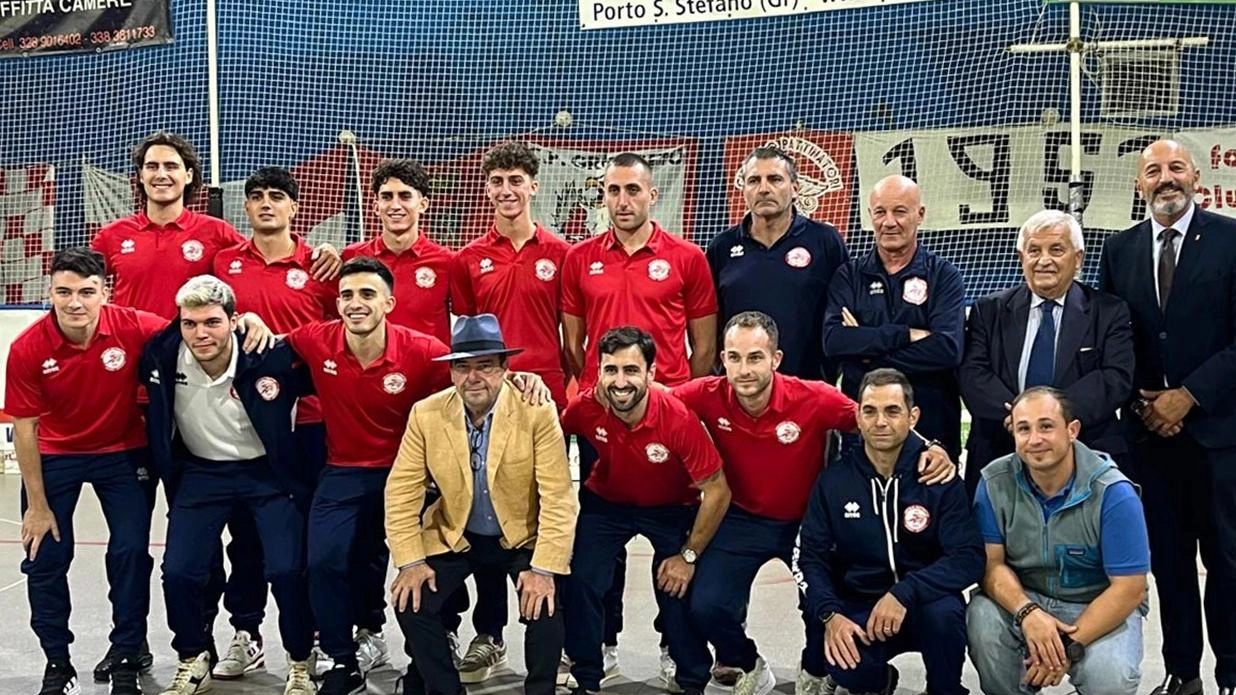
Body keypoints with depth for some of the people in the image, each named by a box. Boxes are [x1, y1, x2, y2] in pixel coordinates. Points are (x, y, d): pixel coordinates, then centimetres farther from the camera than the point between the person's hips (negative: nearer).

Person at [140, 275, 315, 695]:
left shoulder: (271, 356, -22)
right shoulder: (162, 357, -15)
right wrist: (163, 470, 5)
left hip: (269, 472, -2)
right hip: (201, 472, 2)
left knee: (287, 571, -14)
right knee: (179, 571, -9)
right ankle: (193, 661, 17)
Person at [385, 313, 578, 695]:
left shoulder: (538, 411, -18)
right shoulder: (426, 414, -10)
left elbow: (557, 496, -20)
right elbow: (402, 490, -6)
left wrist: (545, 568, -27)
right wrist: (410, 561, -14)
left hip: (524, 537, -2)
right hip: (453, 536, 3)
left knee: (546, 604, -25)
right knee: (411, 602, -15)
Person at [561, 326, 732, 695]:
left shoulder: (678, 417, -34)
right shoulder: (586, 408, -25)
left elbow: (717, 492, -24)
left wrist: (688, 556, -17)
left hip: (672, 509, -2)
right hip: (607, 503, 2)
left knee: (677, 591, -11)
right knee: (581, 580, -12)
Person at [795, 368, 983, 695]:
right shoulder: (834, 480, 0)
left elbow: (968, 558, -15)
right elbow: (811, 558, -1)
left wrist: (904, 594, -29)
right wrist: (830, 614, -20)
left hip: (924, 604, -1)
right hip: (858, 608, 1)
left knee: (945, 612, -35)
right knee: (846, 667, -30)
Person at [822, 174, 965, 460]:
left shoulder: (943, 275, 4)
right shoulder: (849, 275, 8)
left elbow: (949, 348, -12)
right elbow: (833, 340, -9)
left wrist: (868, 355, -11)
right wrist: (907, 335, -15)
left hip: (932, 428, -1)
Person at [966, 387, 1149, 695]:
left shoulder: (1114, 494, -19)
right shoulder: (995, 482, -11)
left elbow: (1129, 588, -18)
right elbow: (991, 562, -10)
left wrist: (1070, 645, -25)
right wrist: (1027, 612, -30)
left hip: (1100, 607, -2)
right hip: (1023, 598, 2)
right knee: (982, 619, -29)